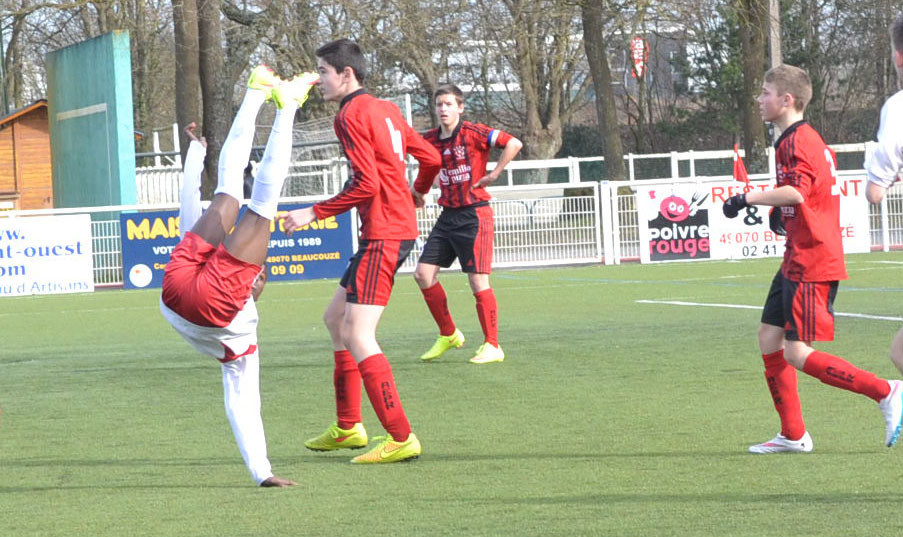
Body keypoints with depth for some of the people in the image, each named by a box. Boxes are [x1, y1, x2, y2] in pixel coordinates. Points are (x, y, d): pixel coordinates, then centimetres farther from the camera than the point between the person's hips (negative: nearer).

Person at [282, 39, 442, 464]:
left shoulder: (351, 117, -12)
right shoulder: (385, 110, 15)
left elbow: (366, 186, -20)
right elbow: (430, 158, 18)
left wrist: (315, 213, -13)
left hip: (382, 234, -10)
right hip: (401, 226, 10)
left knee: (357, 337, -13)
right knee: (335, 318, 19)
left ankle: (401, 438, -16)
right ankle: (348, 427, 23)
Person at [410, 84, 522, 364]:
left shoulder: (473, 133, -12)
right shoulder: (430, 139, 7)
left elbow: (513, 144, -20)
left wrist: (493, 175, -18)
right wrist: (417, 192, 14)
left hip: (474, 216, -7)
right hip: (447, 216, 7)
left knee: (478, 281, -8)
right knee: (423, 274, 3)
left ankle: (492, 346, 2)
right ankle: (448, 335, 18)